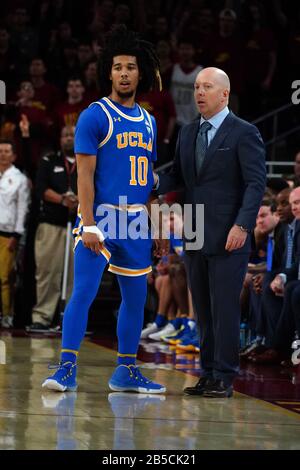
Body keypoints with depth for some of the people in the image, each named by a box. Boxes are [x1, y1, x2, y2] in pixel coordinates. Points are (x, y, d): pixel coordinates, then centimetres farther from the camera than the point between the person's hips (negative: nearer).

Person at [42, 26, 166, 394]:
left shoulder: (148, 122, 13)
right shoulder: (94, 116, -6)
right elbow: (84, 174, -11)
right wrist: (89, 225, -20)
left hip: (137, 222, 7)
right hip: (101, 217, -6)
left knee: (136, 296, 10)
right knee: (84, 292, -12)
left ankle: (126, 372, 19)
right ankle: (67, 369, -9)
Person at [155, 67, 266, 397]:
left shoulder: (244, 133, -4)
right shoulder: (187, 134, 15)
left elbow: (256, 183, -9)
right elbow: (178, 176, 17)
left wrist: (242, 225, -19)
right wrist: (158, 182, -6)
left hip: (228, 237, -6)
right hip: (195, 237, 6)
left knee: (225, 308, -5)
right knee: (203, 309, 8)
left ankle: (224, 378, 0)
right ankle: (209, 374, 14)